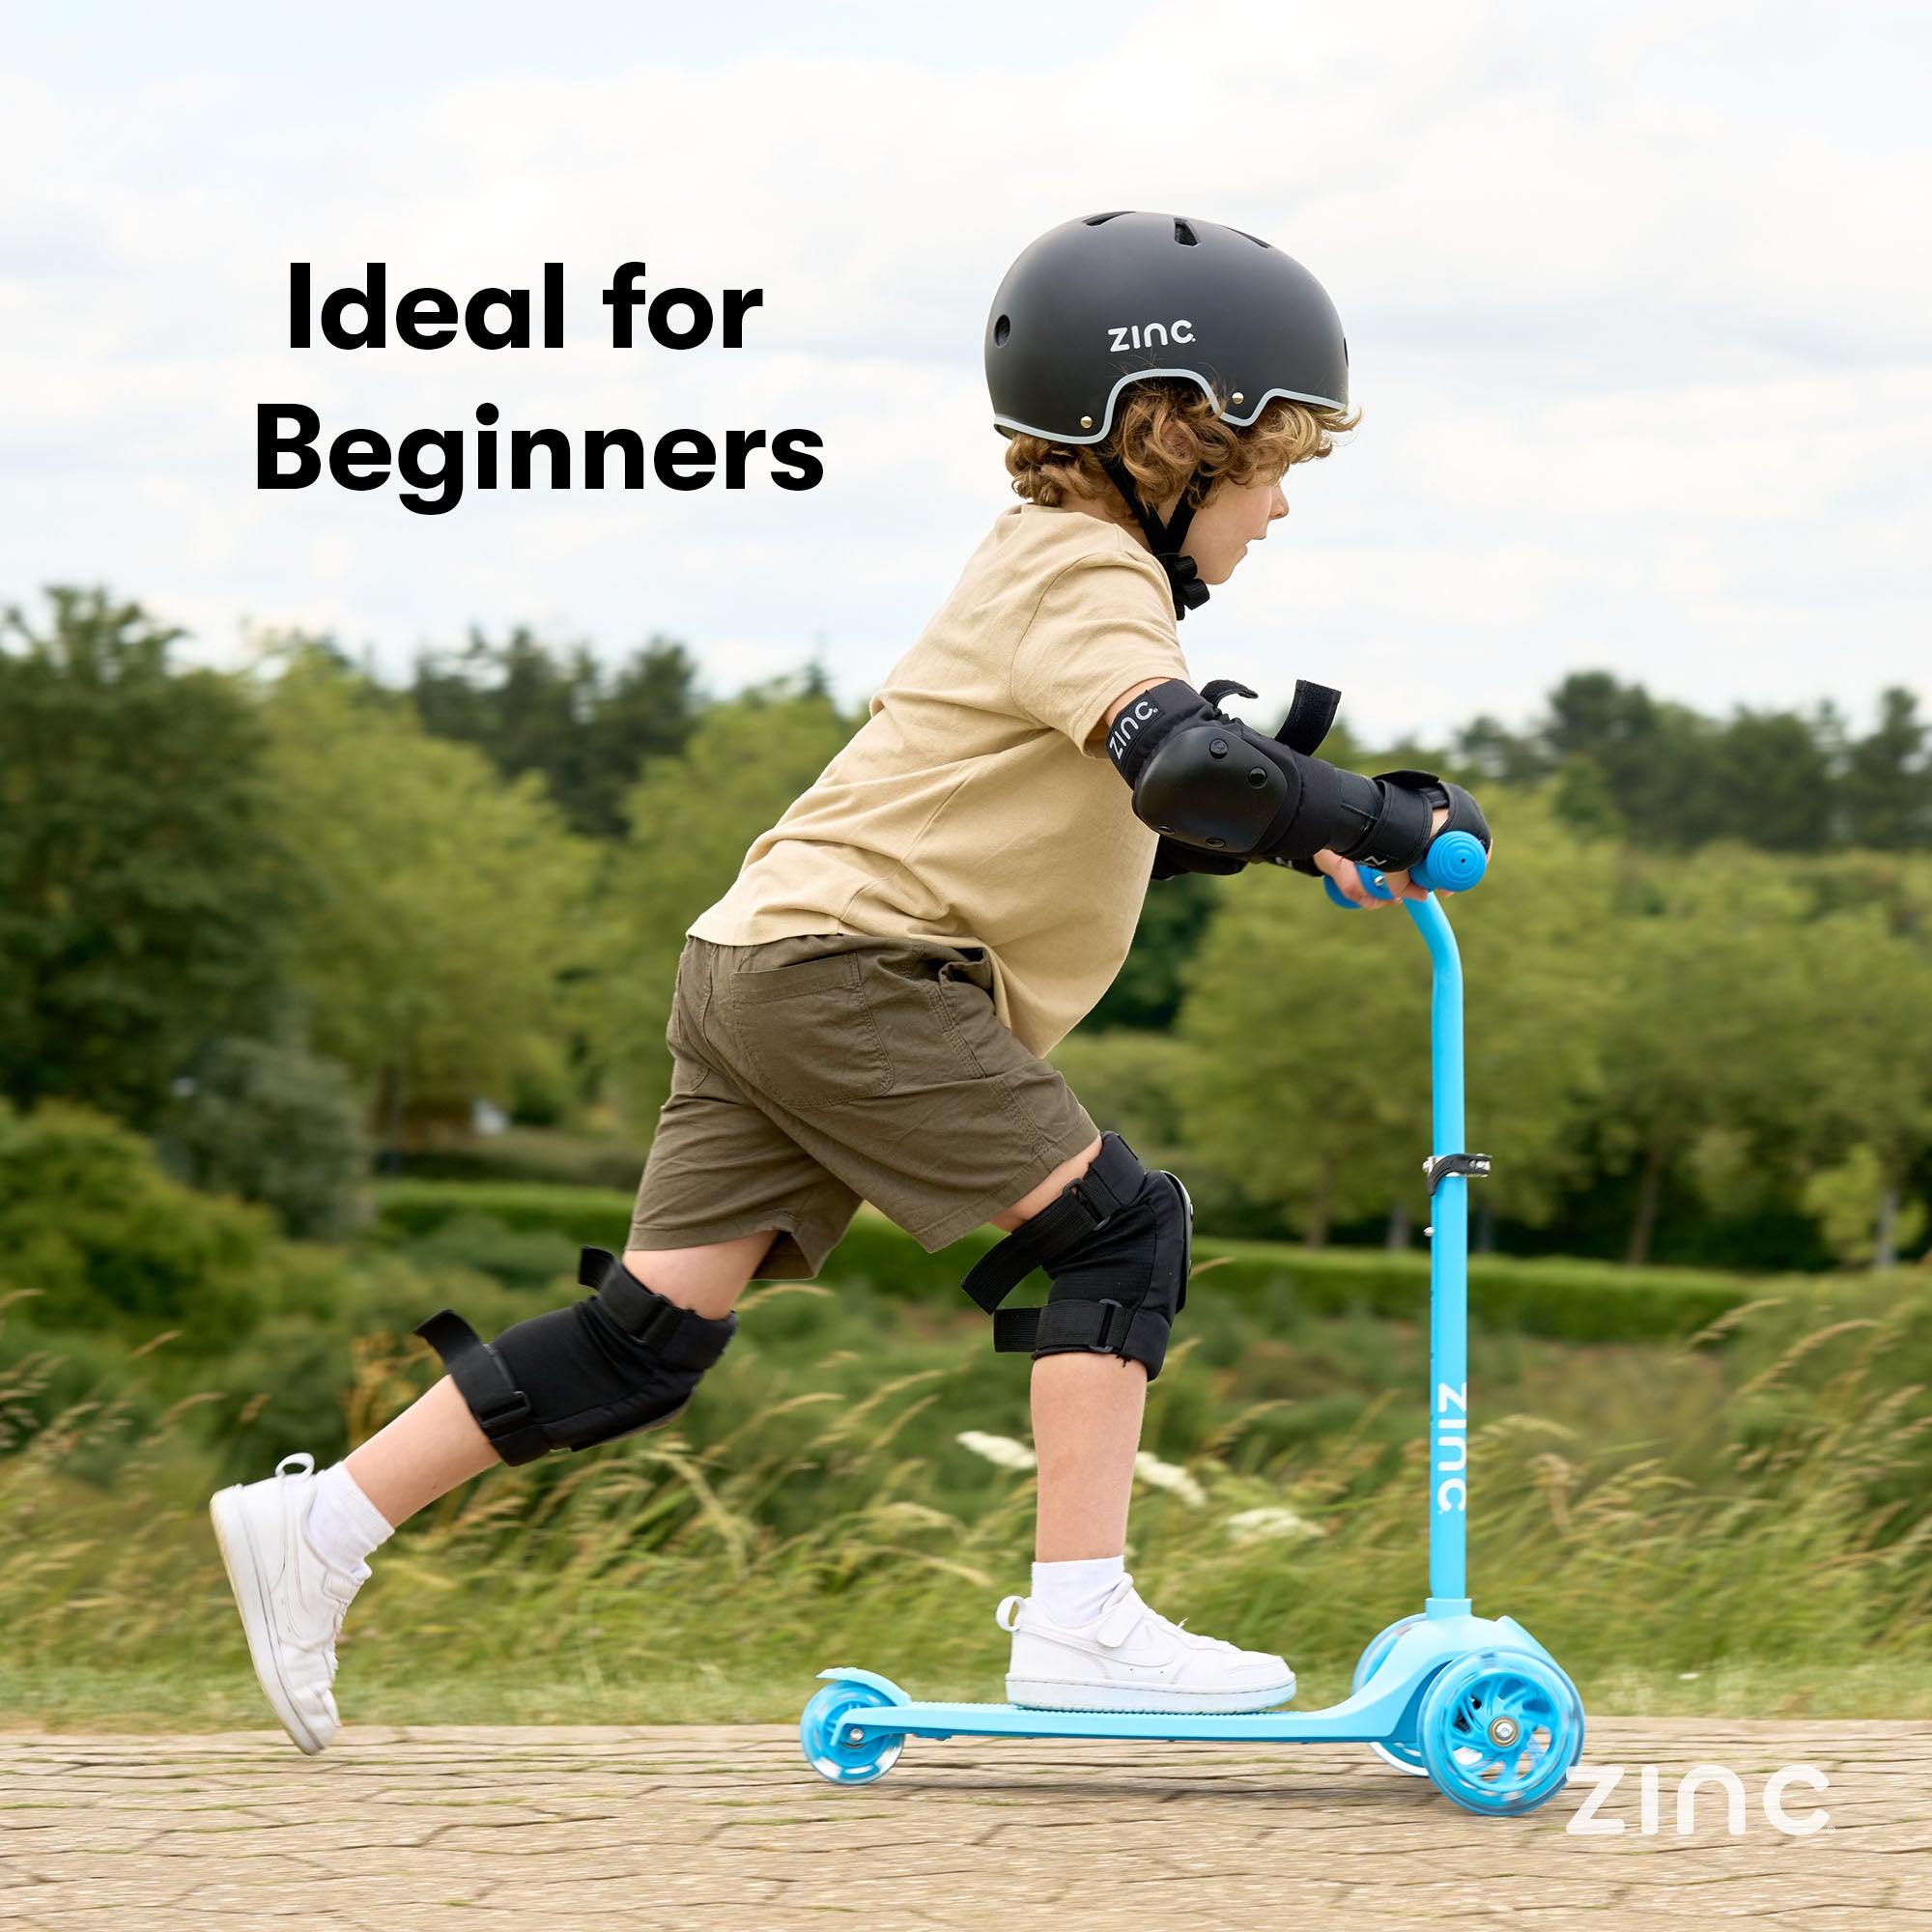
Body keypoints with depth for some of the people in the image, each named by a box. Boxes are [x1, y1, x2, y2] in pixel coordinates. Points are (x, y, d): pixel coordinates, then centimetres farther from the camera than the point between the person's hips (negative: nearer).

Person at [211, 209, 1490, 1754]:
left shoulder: (1059, 570, 24)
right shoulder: (1086, 576, -8)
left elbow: (1124, 831, 29)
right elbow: (1190, 764, -26)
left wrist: (1285, 824, 15)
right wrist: (1383, 823, -15)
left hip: (763, 969, 10)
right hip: (847, 965, -10)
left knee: (655, 1331, 5)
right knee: (1120, 1228, -9)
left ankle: (319, 1523, 6)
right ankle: (1079, 1620, -13)